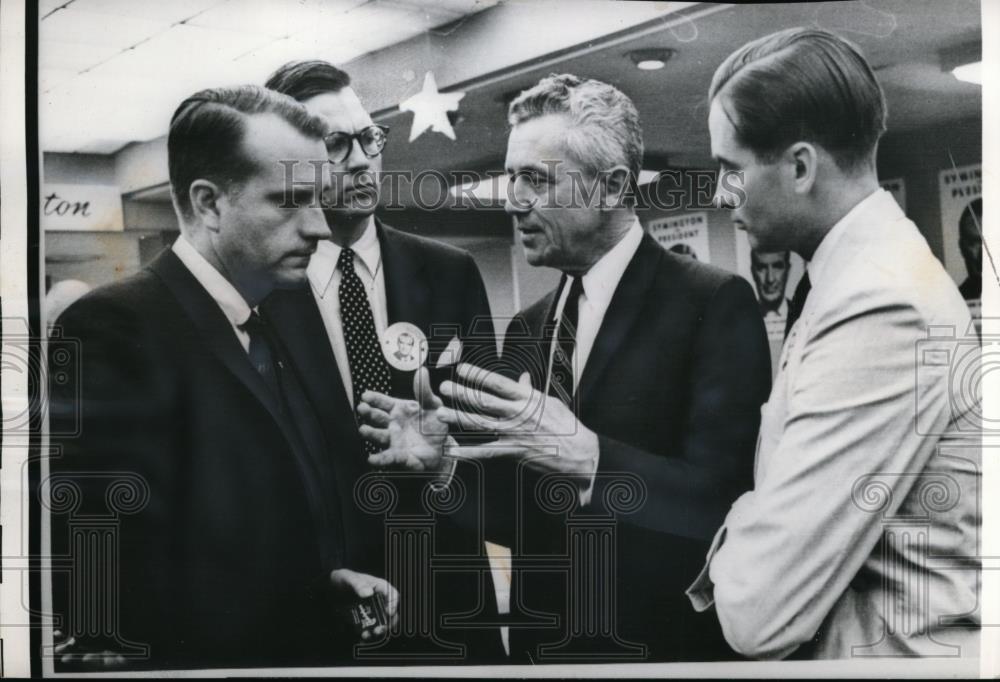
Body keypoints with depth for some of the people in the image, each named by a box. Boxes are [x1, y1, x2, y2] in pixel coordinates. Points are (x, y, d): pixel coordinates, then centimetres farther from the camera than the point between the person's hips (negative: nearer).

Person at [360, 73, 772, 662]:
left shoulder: (714, 303, -12)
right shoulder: (527, 328, 7)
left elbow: (726, 498, -22)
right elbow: (521, 513, 8)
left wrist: (587, 458, -32)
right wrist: (445, 460, -8)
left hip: (664, 646, -5)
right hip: (543, 641, 6)